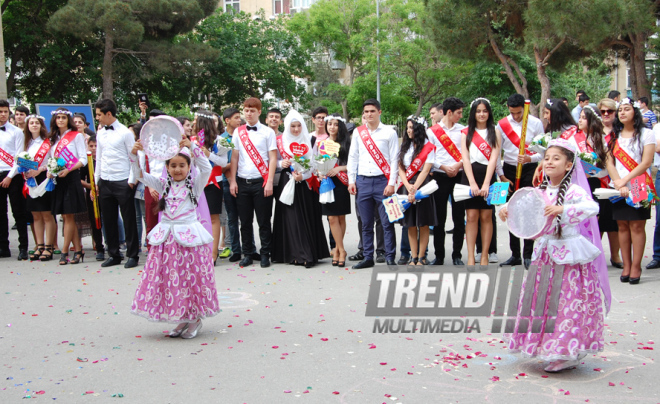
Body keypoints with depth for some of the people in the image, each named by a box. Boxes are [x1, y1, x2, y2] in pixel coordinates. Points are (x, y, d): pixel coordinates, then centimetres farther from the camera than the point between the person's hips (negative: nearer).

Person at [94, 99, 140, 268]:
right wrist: (96, 181, 13)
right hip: (105, 182, 6)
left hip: (122, 182, -6)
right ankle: (113, 255, 21)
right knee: (108, 220, 10)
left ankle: (132, 255, 11)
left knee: (129, 220, 1)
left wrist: (132, 180, -10)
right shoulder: (100, 134, 11)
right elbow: (99, 158, 16)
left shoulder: (125, 133, -6)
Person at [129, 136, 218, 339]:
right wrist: (134, 155, -12)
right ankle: (182, 320, 20)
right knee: (169, 278, 6)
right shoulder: (163, 184, 10)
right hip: (166, 237, 4)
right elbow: (139, 175, 4)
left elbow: (206, 168, -17)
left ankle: (195, 319, 15)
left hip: (189, 237, -4)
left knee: (191, 278, -1)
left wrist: (192, 147, -28)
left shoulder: (195, 184, 0)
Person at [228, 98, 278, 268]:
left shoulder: (268, 132, 1)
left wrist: (269, 182, -9)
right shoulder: (238, 132, 10)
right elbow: (234, 157, 9)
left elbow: (273, 158, -2)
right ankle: (247, 254, 17)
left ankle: (265, 254, 11)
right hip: (242, 182, 3)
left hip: (261, 182, -3)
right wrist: (232, 180, 2)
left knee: (264, 221, 2)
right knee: (245, 221, 7)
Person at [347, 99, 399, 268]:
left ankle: (390, 258, 2)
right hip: (362, 182, 3)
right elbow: (352, 157, 15)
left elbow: (394, 159, -1)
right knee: (366, 224, 7)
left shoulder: (389, 132, 2)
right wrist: (351, 181, 7)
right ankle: (368, 258, 14)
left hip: (382, 181, -3)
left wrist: (391, 183, -8)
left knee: (387, 223, -3)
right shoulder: (358, 133, 12)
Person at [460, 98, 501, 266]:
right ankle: (470, 257, -3)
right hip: (470, 175, 0)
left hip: (488, 175, 0)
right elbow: (465, 158, 1)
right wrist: (472, 183, -12)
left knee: (486, 216, 0)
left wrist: (486, 183, -15)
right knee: (472, 216, -4)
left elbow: (494, 158, -3)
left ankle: (485, 256, 6)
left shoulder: (495, 133, 7)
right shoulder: (466, 133, 10)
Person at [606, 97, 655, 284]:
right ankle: (626, 265, 9)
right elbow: (610, 163, 6)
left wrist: (625, 180, -13)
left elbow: (646, 163, -7)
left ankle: (636, 266, -1)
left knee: (637, 226, -5)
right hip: (618, 189, 4)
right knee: (622, 226, 3)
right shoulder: (614, 136, 14)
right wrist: (618, 182, -10)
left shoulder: (646, 134, 1)